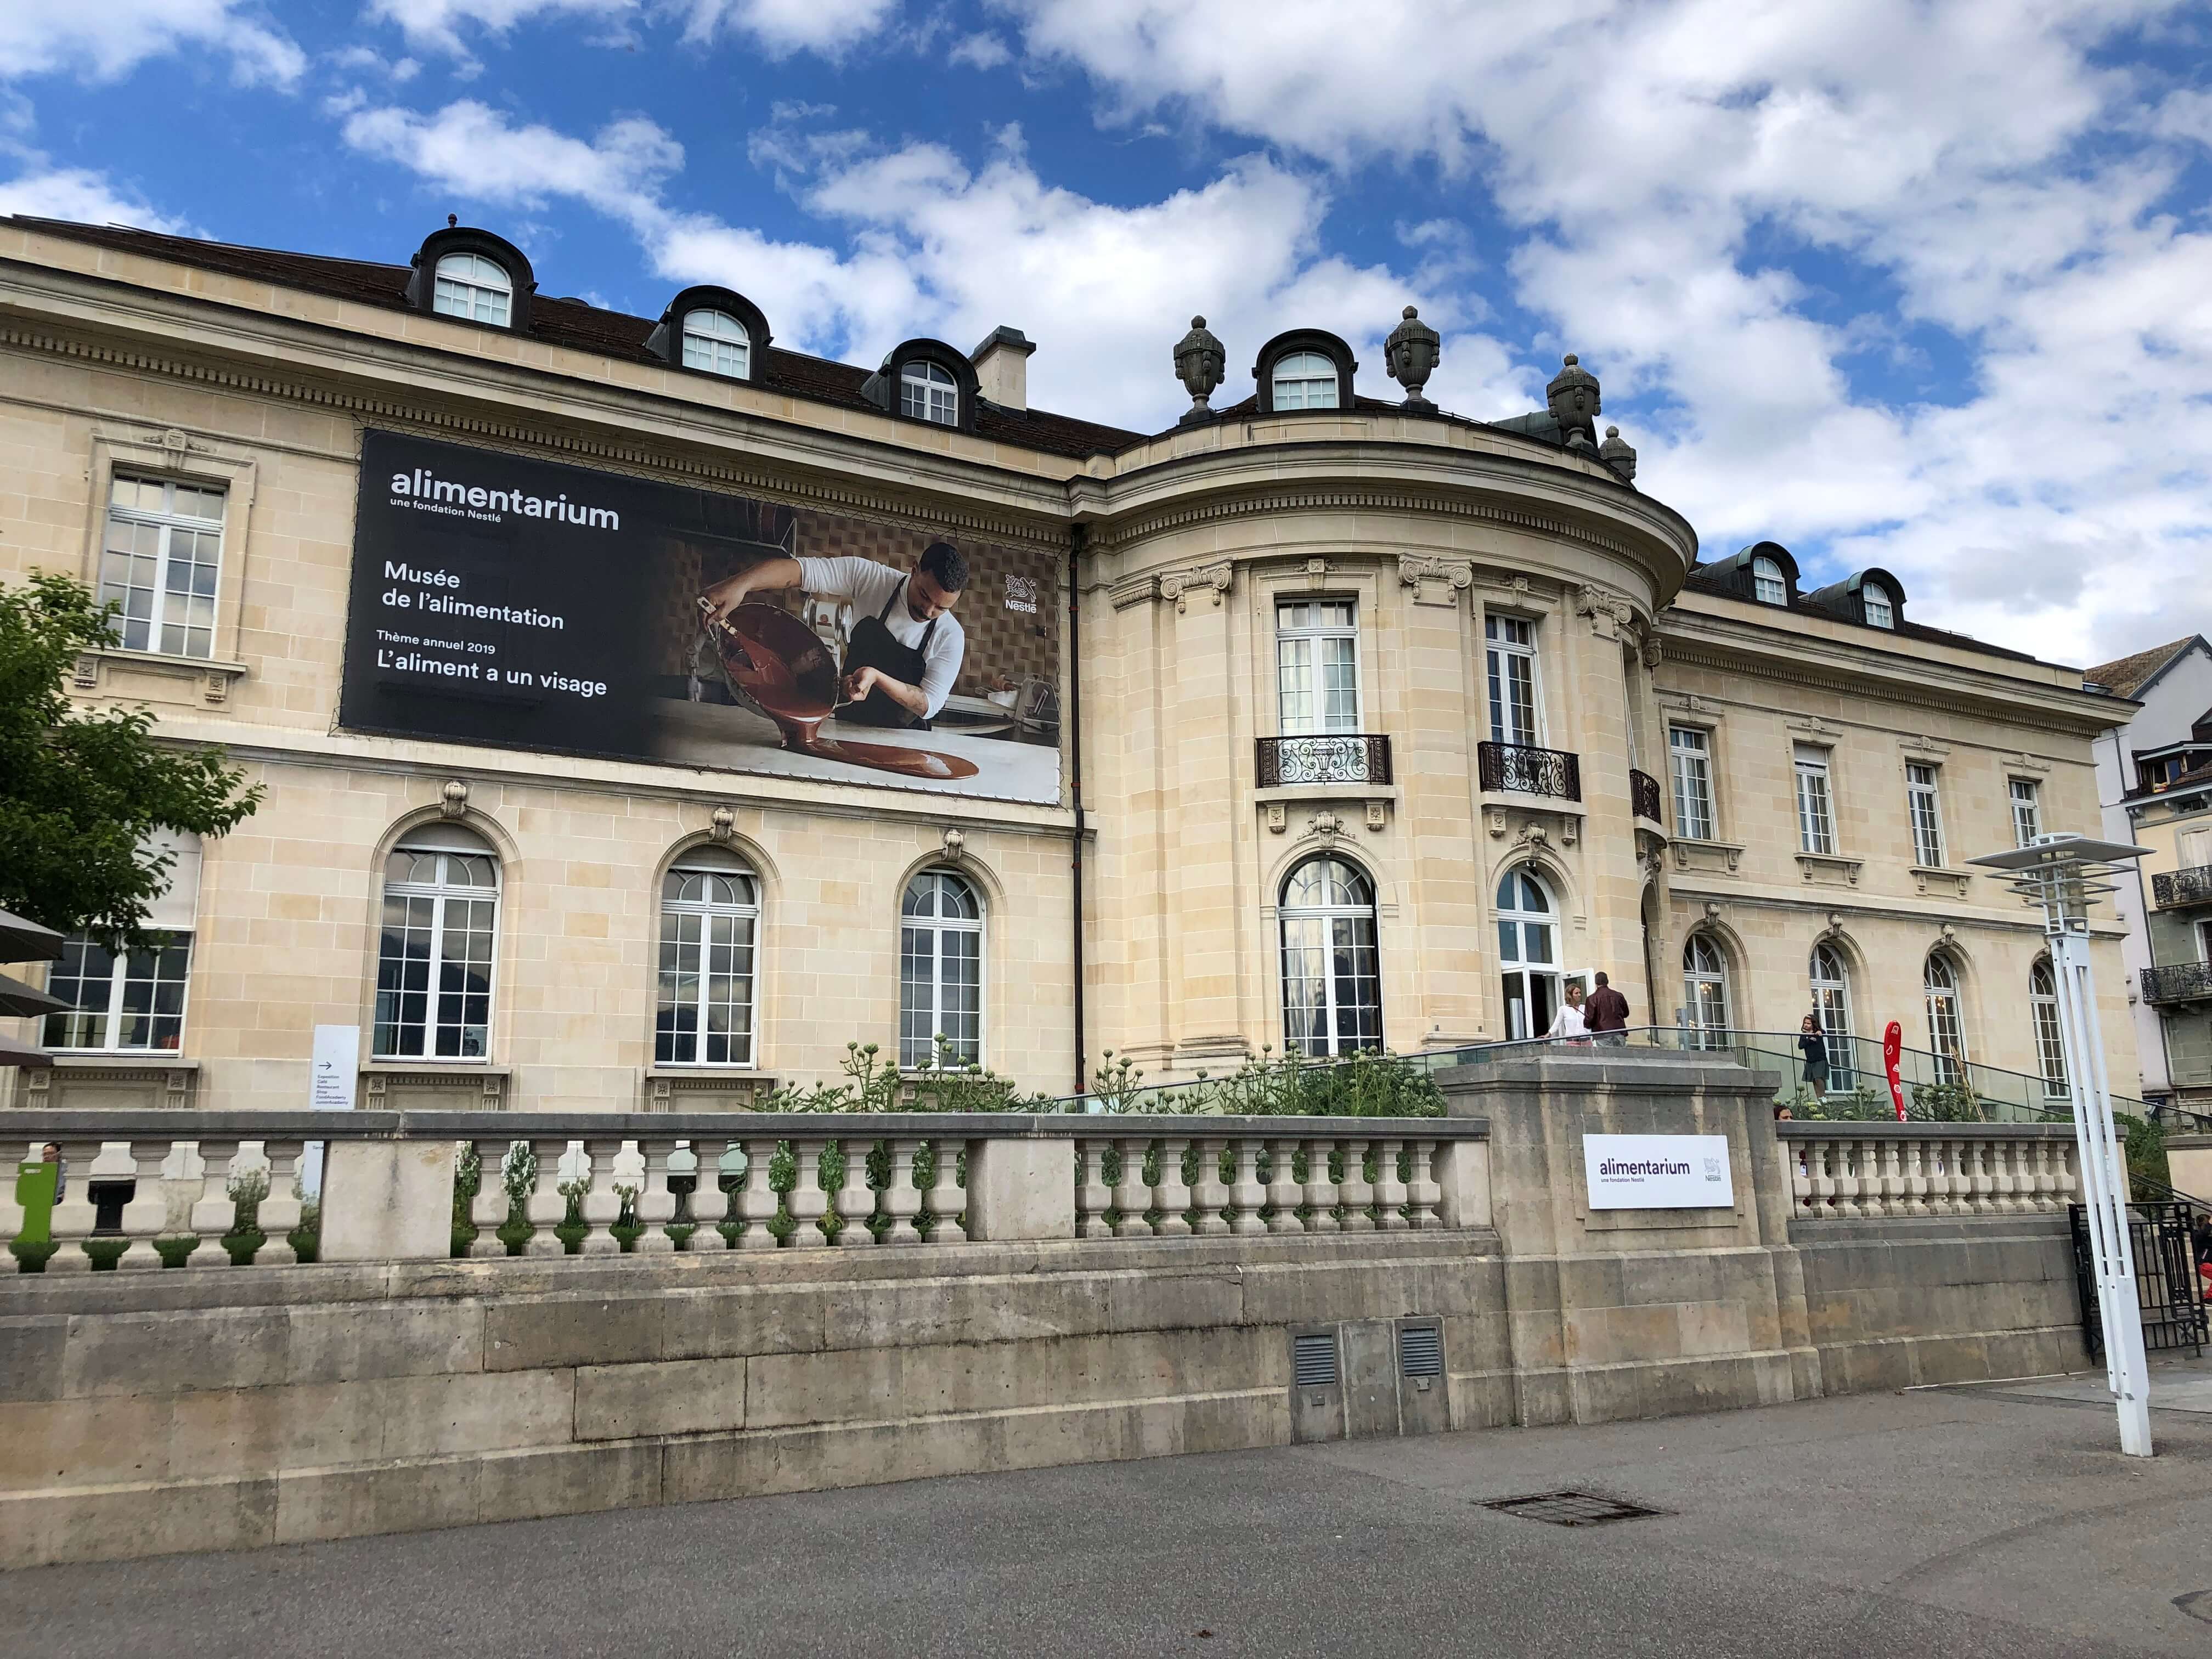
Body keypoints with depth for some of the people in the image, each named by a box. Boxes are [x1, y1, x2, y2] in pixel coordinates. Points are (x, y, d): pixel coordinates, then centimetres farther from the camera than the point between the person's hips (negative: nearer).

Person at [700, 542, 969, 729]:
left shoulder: (950, 637, -15)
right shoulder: (870, 578, -13)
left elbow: (929, 705, -18)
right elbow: (800, 570, -21)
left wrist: (877, 677, -34)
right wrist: (741, 583, -38)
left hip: (903, 738, -1)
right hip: (847, 723, 1)